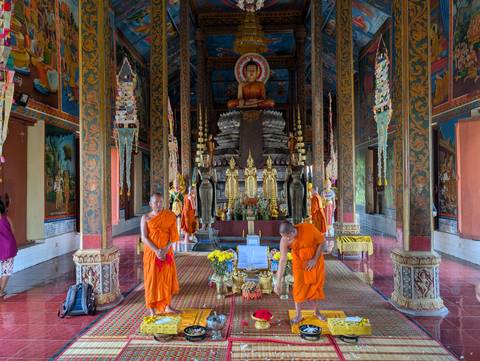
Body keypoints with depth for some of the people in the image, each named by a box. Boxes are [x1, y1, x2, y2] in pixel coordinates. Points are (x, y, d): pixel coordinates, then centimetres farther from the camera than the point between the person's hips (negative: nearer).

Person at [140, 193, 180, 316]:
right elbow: (144, 238, -9)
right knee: (152, 279, 0)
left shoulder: (169, 216, 2)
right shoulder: (145, 218, -2)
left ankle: (168, 306, 22)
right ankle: (152, 310, 7)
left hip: (166, 253, 3)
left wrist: (165, 249, -15)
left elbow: (173, 235, -2)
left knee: (168, 278, 8)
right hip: (151, 253, -2)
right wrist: (157, 251, -19)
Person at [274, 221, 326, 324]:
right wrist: (278, 282, -21)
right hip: (299, 262, 0)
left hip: (315, 260, 0)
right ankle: (298, 315, 12)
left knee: (317, 285, 8)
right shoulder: (284, 240, -26)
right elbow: (282, 261, -22)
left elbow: (321, 242, -14)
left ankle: (317, 311, 27)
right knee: (299, 287, -2)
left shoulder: (309, 228, -32)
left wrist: (315, 259, -17)